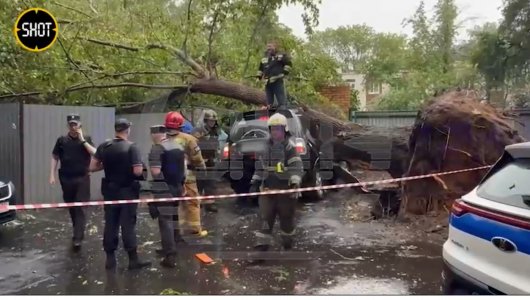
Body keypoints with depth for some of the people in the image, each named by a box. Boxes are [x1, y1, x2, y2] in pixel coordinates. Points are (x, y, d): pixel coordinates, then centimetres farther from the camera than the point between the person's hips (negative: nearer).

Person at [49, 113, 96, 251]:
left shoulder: (87, 139, 1)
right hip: (66, 178, 2)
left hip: (82, 178, -2)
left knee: (80, 208, -5)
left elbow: (95, 153, -11)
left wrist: (82, 140, -15)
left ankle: (77, 238, -5)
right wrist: (52, 175, 1)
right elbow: (55, 157, 8)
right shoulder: (62, 140, 4)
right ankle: (78, 231, 31)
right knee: (71, 207, 13)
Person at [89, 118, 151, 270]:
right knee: (128, 224, 1)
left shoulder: (104, 146, 1)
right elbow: (138, 171, -21)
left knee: (110, 224, 11)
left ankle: (110, 259, 17)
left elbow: (93, 167, 2)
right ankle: (133, 259, 7)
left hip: (110, 190, 5)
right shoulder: (132, 147, -14)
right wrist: (140, 167, 1)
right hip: (127, 191, -4)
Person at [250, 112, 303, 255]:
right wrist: (255, 182, 11)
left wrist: (295, 182, -31)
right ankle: (262, 245, 5)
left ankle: (287, 241, 31)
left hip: (286, 188, -4)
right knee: (265, 217, 1)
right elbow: (260, 166, 18)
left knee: (287, 217, 11)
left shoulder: (289, 146, -8)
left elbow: (297, 167, -16)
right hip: (267, 188, 4)